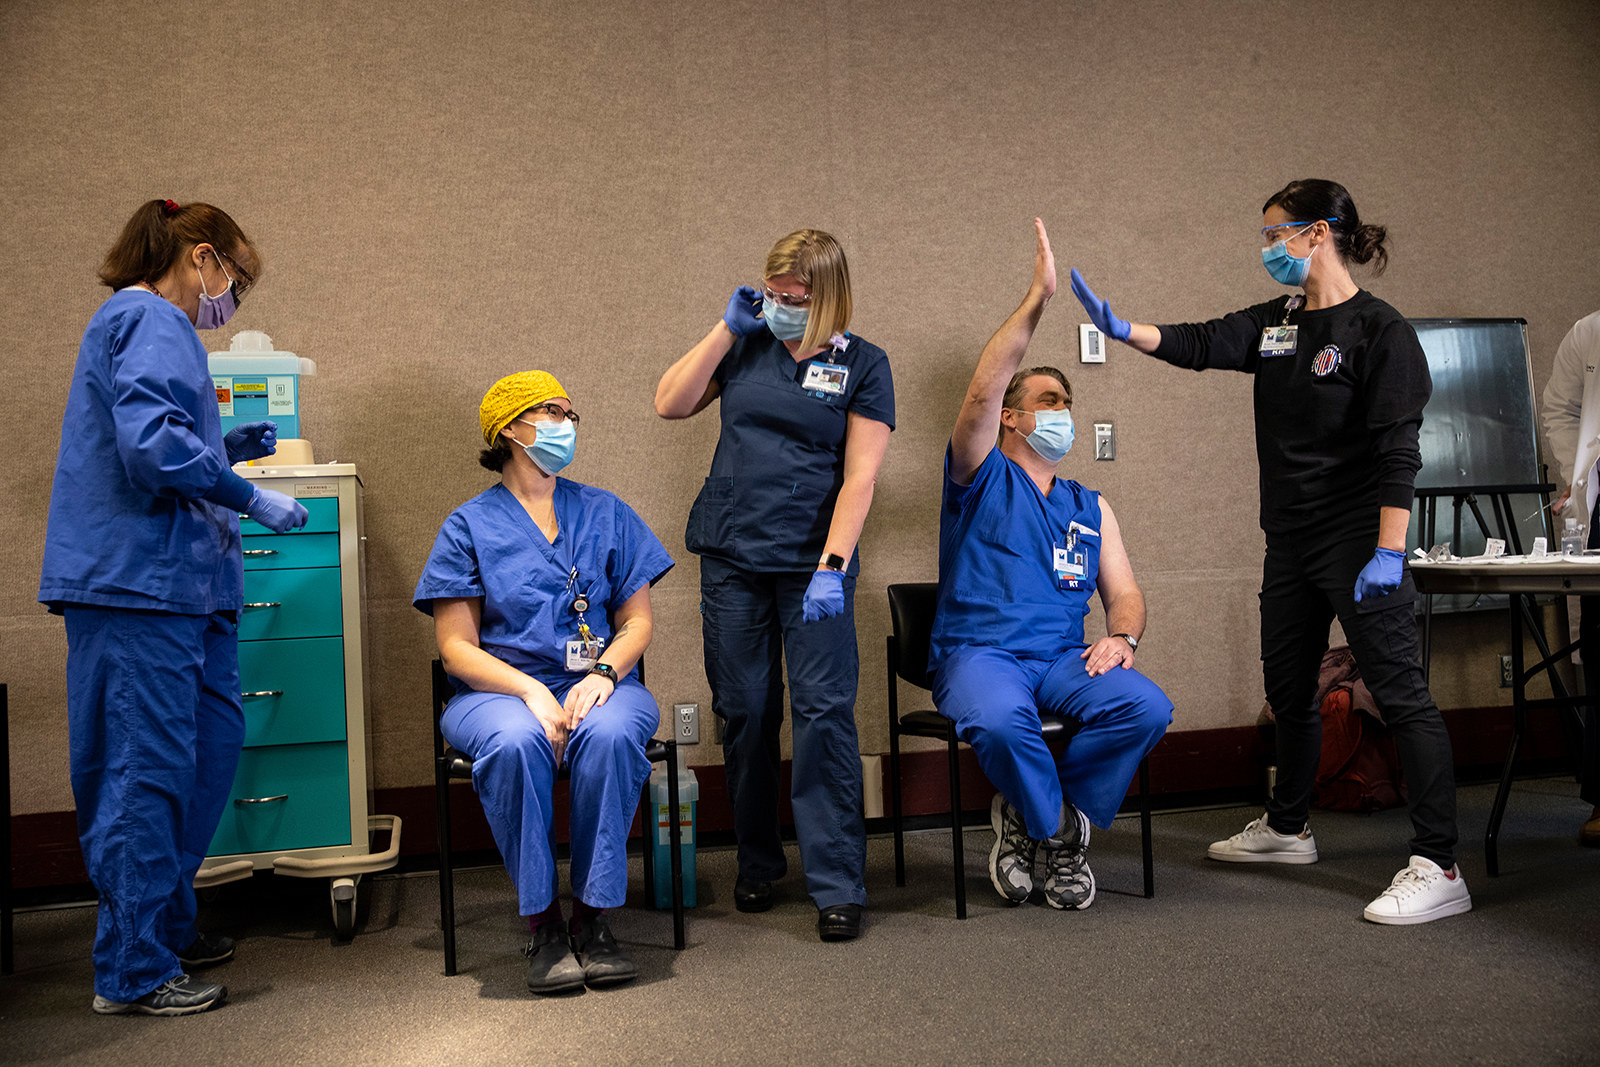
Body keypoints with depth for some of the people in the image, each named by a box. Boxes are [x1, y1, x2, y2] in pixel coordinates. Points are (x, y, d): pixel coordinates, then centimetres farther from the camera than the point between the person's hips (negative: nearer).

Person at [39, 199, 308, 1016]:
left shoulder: (137, 323, 23)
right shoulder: (151, 323, -11)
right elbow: (152, 443, -25)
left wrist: (226, 448, 19)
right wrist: (248, 497, -16)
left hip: (174, 584, 11)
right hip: (138, 582, -11)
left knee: (211, 742, 15)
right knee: (148, 769, -5)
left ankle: (165, 926, 28)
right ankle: (133, 972, 4)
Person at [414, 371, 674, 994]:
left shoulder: (606, 515, 15)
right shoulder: (470, 526, 7)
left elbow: (636, 623, 11)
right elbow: (456, 648, 0)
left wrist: (603, 673, -11)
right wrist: (532, 692, -18)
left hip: (598, 683, 2)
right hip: (499, 689, -1)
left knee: (610, 734, -34)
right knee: (516, 743, -37)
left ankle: (592, 917, -21)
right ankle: (542, 925, -22)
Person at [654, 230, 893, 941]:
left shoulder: (862, 365, 0)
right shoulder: (745, 347, 10)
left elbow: (859, 475, -6)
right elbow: (670, 404, 3)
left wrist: (832, 567, -15)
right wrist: (728, 328, -1)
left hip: (812, 563, -3)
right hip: (732, 561, 3)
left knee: (824, 712, -7)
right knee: (744, 714, 9)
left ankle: (837, 884, 0)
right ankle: (758, 864, 24)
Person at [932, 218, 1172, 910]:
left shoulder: (1090, 507, 24)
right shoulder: (982, 477, 9)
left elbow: (1124, 593, 17)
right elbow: (982, 390, -9)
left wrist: (1121, 638, -7)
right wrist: (1037, 298, -13)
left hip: (1063, 657, 4)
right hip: (977, 651, -4)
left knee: (1146, 707, -26)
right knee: (999, 720, -38)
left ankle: (1031, 820, -7)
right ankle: (1063, 832, -7)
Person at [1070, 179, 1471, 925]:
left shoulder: (1378, 330, -11)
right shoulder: (1273, 324, 10)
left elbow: (1397, 451, -17)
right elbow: (1199, 344, 1)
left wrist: (1389, 551, -23)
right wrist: (1120, 328, -14)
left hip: (1356, 540, -8)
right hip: (1292, 541, 8)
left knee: (1399, 693, -8)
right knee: (1287, 687, 18)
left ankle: (1438, 869, -6)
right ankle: (1287, 828, 36)